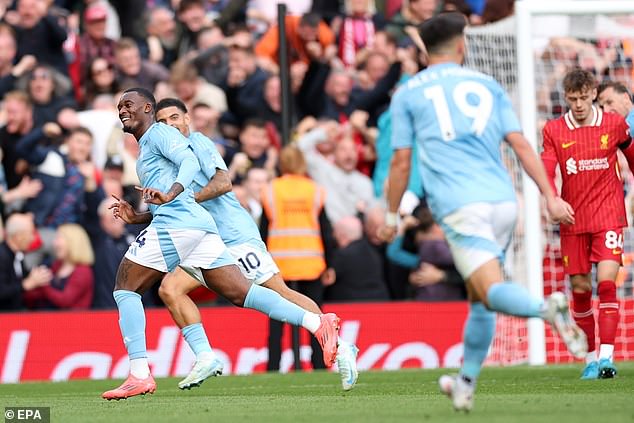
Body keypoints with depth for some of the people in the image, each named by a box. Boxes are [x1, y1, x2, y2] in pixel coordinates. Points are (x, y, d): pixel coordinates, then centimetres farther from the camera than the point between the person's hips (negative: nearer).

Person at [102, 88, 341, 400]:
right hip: (199, 224, 10)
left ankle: (139, 374, -12)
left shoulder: (158, 133, 4)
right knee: (241, 294, -1)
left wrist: (169, 194, -33)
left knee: (124, 289, -3)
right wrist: (136, 218, 25)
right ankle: (317, 322, -14)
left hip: (176, 223, -10)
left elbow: (190, 162, -16)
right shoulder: (145, 149, 33)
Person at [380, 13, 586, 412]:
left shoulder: (407, 94, 10)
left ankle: (547, 308, -46)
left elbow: (401, 162, 7)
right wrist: (550, 197, 5)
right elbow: (520, 144, 8)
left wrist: (391, 216, 19)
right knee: (480, 297, 17)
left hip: (460, 207, -4)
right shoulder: (487, 85, 17)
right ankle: (466, 385, 22)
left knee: (492, 290, -15)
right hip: (503, 200, 4)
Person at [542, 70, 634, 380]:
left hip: (608, 217, -2)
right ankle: (590, 358, 16)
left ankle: (606, 357, -18)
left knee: (606, 282, -15)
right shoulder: (554, 130, 1)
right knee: (580, 290, 4)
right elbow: (546, 171, -4)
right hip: (573, 221, 2)